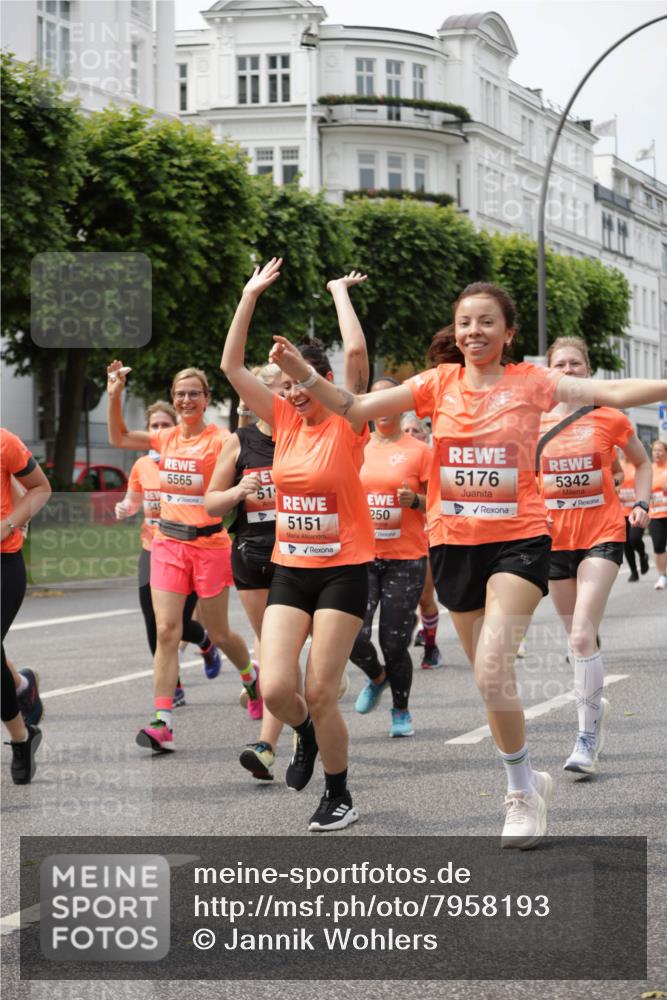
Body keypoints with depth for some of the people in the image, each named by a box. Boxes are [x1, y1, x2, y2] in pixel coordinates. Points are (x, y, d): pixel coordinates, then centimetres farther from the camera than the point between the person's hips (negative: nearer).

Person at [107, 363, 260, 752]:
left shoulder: (220, 439, -8)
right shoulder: (168, 437, 8)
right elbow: (119, 438, 20)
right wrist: (115, 395, 8)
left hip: (209, 543, -4)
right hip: (168, 543, 4)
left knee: (219, 634, 9)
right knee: (166, 632, -7)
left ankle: (251, 676, 42)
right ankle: (163, 725, -11)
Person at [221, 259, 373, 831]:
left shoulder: (346, 424, -8)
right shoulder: (285, 419, 5)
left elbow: (357, 355, -24)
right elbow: (232, 365, 1)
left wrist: (340, 291, -12)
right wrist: (251, 295, -2)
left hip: (342, 570, -4)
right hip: (290, 570, 4)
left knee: (320, 694, -4)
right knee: (276, 689, -7)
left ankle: (339, 796, 16)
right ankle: (307, 737, 28)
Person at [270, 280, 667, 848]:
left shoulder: (530, 383, -3)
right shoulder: (439, 385, 3)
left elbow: (613, 393, -8)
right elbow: (356, 409, 1)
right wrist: (303, 374, -12)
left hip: (519, 541, -4)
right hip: (454, 543, 4)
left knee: (492, 671, -20)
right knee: (489, 678, 12)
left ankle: (522, 789, -1)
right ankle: (527, 783, 31)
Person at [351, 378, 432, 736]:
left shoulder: (418, 451, 0)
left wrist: (415, 500, -16)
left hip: (406, 558, -2)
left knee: (394, 642, -4)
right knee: (353, 635, -12)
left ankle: (401, 710, 20)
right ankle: (376, 677, 23)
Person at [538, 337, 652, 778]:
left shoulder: (610, 417, -2)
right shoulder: (536, 423, 3)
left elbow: (643, 463, 13)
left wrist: (641, 504, -2)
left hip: (602, 535, -3)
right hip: (555, 538, 4)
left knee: (582, 636, -17)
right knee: (577, 638, 12)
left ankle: (588, 736, -11)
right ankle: (596, 704, 38)